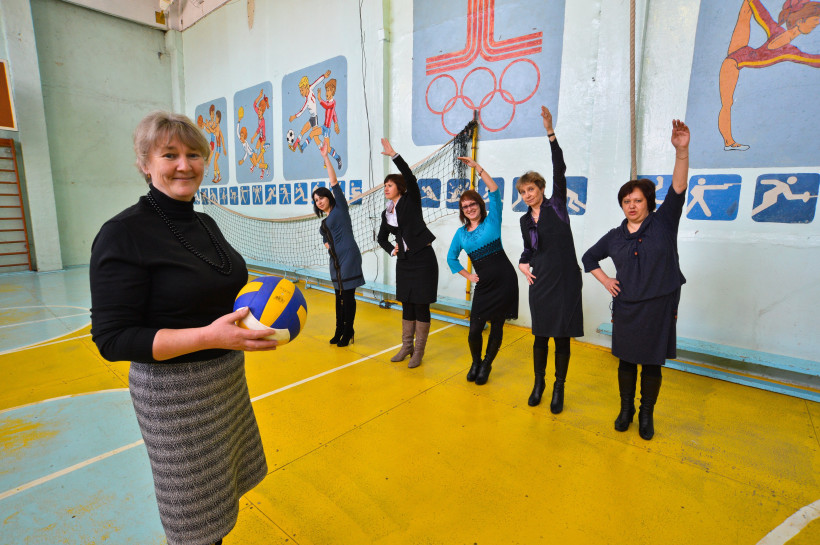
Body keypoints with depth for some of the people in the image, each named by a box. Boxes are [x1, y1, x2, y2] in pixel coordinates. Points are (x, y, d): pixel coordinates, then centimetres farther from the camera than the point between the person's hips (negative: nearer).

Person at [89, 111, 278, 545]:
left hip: (228, 377, 7)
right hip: (174, 392, -7)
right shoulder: (123, 233, -18)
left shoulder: (205, 223, 5)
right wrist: (208, 336, -30)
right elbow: (112, 339, -19)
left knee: (222, 493, 24)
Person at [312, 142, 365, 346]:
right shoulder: (325, 221, 17)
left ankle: (348, 332, 10)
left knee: (348, 296, -1)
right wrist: (327, 244, 5)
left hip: (349, 256, -8)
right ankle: (339, 330, 23)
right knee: (339, 295, 13)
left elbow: (334, 182, -7)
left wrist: (325, 157, -8)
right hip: (335, 259, 8)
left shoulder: (340, 207, 0)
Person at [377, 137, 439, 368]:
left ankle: (419, 351, 13)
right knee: (407, 305, 13)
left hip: (423, 259, -6)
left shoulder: (411, 200, -4)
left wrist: (393, 155, -27)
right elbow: (382, 238, 22)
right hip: (404, 261, 6)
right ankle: (407, 346, 27)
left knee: (421, 306, 1)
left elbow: (410, 178, -23)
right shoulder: (386, 213, 11)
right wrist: (391, 250, 4)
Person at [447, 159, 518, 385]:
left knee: (496, 327, 6)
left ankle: (486, 365, 28)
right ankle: (475, 362, 28)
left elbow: (495, 191, -12)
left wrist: (477, 167, -15)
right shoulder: (461, 233, 8)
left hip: (505, 281, -2)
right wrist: (467, 275, 7)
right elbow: (451, 258, 19)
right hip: (483, 285, 3)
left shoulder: (491, 221, 0)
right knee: (474, 329, -1)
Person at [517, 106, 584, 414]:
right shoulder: (525, 220, 10)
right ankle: (538, 384, 27)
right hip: (540, 282, 3)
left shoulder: (556, 205, -1)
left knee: (562, 336, 5)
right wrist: (524, 264, -1)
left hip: (565, 279, -3)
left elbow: (559, 170, -14)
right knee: (540, 336, 9)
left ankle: (559, 388, 21)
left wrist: (550, 132, -20)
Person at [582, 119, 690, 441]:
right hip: (625, 308, 2)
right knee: (626, 361, 12)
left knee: (652, 364, 10)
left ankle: (646, 415, 29)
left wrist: (681, 151, -30)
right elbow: (589, 257, 17)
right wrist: (605, 280, 4)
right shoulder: (615, 236, 4)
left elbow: (678, 189, -18)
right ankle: (626, 409, 31)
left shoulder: (663, 223, -2)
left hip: (659, 308, -2)